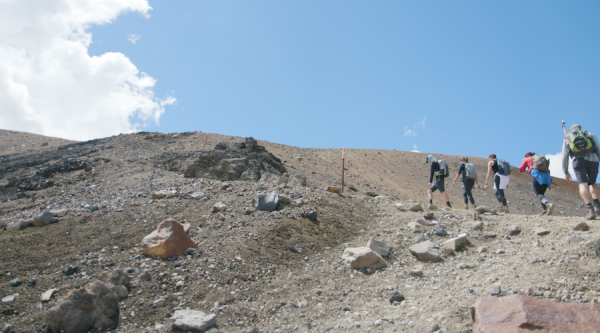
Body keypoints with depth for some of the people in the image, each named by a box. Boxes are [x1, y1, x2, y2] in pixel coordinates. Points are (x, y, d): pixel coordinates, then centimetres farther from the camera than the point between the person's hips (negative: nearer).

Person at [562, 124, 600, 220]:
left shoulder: (567, 139, 22)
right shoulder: (590, 135, 26)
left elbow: (564, 156, 13)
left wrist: (566, 172, 15)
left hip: (578, 161, -2)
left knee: (583, 184, -10)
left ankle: (590, 209, -27)